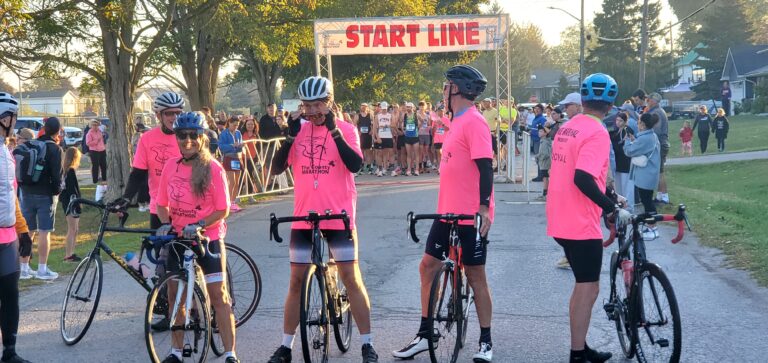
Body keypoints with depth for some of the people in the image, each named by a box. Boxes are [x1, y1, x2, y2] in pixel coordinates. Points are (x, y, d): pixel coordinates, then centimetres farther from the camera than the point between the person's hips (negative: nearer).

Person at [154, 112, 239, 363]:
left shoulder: (213, 168, -11)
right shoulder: (170, 166, 1)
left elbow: (223, 210, -9)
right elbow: (162, 204, 10)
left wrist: (199, 226, -22)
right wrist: (165, 223, -9)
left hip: (208, 239, -4)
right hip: (177, 239, 4)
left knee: (219, 296, -4)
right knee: (175, 295, 9)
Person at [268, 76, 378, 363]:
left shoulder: (345, 128, -2)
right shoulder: (299, 130, 5)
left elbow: (355, 164, -18)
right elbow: (276, 169, -3)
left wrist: (333, 130, -24)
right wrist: (290, 135, -15)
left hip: (339, 216, -3)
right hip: (304, 218, 3)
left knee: (351, 277, -2)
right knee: (297, 281, 8)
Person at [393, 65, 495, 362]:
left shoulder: (474, 121, -14)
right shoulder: (458, 121, 15)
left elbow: (485, 166, -20)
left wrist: (484, 207, -25)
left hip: (471, 216, -9)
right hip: (448, 212, 9)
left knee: (475, 276, 1)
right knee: (428, 266, 9)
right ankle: (424, 335, 19)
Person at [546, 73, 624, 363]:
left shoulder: (567, 128, 11)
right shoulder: (598, 133, -16)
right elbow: (583, 179, -27)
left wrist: (610, 194, 25)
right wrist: (613, 210, -21)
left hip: (562, 221, 9)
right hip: (581, 224, -9)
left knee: (584, 286, 19)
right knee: (588, 289, 1)